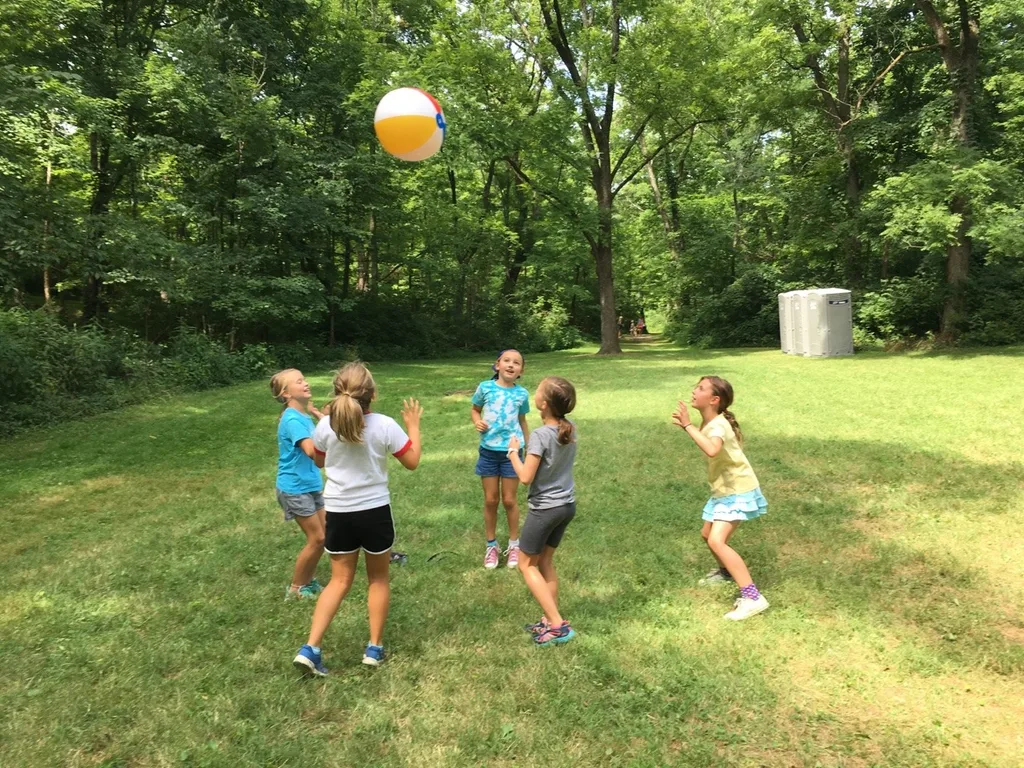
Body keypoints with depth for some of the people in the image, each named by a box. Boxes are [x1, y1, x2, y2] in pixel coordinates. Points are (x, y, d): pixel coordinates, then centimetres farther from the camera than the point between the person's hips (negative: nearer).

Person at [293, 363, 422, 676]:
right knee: (379, 578, 17)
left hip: (338, 513, 2)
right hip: (375, 511, -2)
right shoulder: (385, 425, -15)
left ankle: (310, 648, 5)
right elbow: (412, 461, -4)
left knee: (339, 581, 15)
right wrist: (413, 425, 7)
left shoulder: (326, 426, -9)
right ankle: (374, 647, 24)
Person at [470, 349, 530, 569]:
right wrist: (477, 421, -13)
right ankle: (491, 545, 26)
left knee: (509, 500, 8)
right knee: (490, 500, 9)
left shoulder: (522, 394, -2)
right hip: (489, 451, 0)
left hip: (512, 451, 0)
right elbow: (475, 410, 9)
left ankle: (514, 544, 26)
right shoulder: (485, 387, -5)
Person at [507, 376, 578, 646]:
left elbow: (525, 477, -22)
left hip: (545, 509, -7)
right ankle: (551, 620, 23)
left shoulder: (540, 435, -22)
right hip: (567, 505, 7)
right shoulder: (570, 429, -1)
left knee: (527, 565, 9)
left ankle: (558, 625, 4)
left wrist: (513, 452, -6)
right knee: (545, 562, 19)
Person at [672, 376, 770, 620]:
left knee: (717, 541, -23)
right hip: (724, 490, 10)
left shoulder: (718, 425, -26)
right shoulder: (709, 423, 3)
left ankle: (753, 597, -20)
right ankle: (726, 572, 50)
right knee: (707, 534, 23)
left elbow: (712, 450, -47)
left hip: (738, 491, -10)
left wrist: (688, 426, -40)